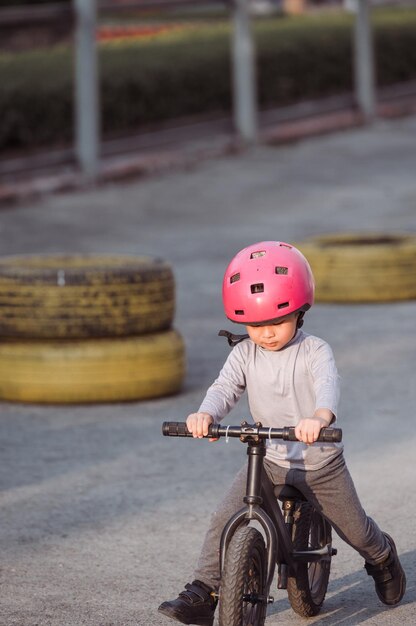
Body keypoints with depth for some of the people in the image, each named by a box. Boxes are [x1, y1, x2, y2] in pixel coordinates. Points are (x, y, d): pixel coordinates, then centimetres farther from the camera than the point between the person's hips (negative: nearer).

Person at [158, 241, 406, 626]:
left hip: (321, 463, -2)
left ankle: (382, 559, 48)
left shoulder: (314, 352, -17)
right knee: (224, 521, -16)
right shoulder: (244, 353, -5)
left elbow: (328, 385, -35)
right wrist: (205, 414, -42)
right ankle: (202, 594, -14)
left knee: (355, 529, 14)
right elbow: (225, 387, -17)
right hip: (268, 460, 2)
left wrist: (319, 417, -59)